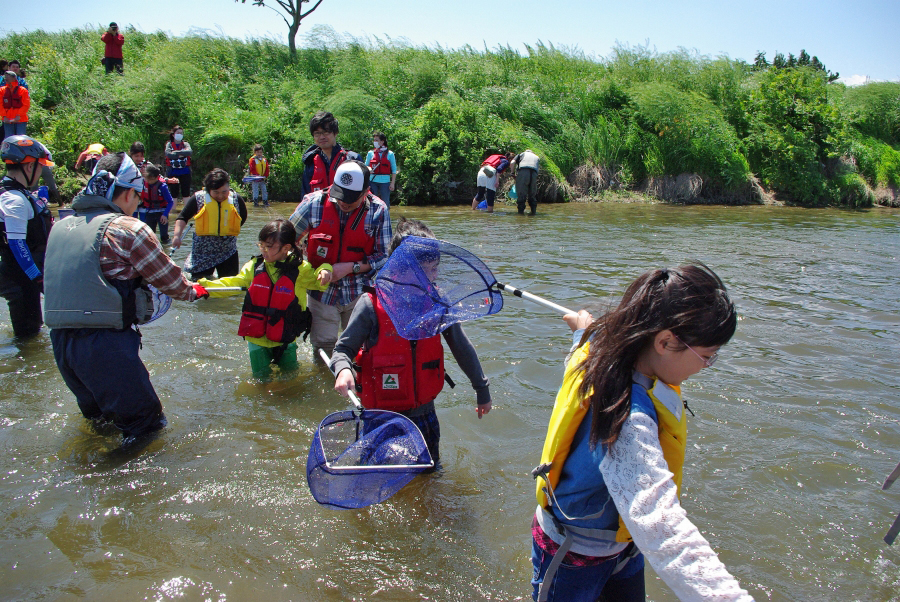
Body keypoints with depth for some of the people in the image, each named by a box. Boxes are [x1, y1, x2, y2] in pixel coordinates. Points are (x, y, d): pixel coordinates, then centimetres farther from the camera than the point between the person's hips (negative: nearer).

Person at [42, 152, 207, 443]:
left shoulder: (61, 226, 12)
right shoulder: (128, 228, -7)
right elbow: (168, 276, 1)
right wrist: (192, 290, 23)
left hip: (59, 340, 8)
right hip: (106, 343, -7)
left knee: (97, 413, 28)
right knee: (146, 423, 3)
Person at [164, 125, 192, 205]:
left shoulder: (185, 144, 7)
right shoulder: (169, 144, 5)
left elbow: (190, 152, -14)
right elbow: (168, 154, -14)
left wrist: (177, 152, -18)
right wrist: (182, 154, -12)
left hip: (185, 172, 1)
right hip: (173, 172, 0)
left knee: (186, 194, 2)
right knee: (173, 194, 4)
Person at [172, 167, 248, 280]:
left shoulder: (236, 199, -2)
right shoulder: (198, 198, -6)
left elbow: (243, 217, 15)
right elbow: (182, 218, 0)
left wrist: (229, 232, 8)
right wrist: (177, 236, -14)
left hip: (228, 251, 1)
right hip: (203, 252, -1)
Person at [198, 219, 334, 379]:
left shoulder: (301, 269, -8)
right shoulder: (254, 266, -2)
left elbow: (318, 282, 4)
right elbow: (233, 283, 1)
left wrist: (324, 271, -19)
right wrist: (203, 287, -10)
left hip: (285, 339, -1)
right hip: (257, 338, 1)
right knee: (261, 377, 11)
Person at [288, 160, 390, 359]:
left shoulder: (378, 210, -9)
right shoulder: (314, 203, -8)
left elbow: (384, 257, -6)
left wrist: (350, 267, -16)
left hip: (359, 292, 0)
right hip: (322, 292, 0)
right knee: (323, 349, 5)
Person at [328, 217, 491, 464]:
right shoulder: (372, 305, -17)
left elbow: (462, 347, 5)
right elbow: (343, 349, -8)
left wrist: (482, 389, 14)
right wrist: (343, 369, -32)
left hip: (423, 413, 3)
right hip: (383, 416, -3)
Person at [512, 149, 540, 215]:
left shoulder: (521, 154, 27)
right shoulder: (537, 157, 36)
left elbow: (513, 162, 11)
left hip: (522, 171, -2)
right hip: (534, 173, 3)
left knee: (521, 194, -1)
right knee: (532, 195, 15)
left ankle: (521, 211, -5)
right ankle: (533, 211, 14)